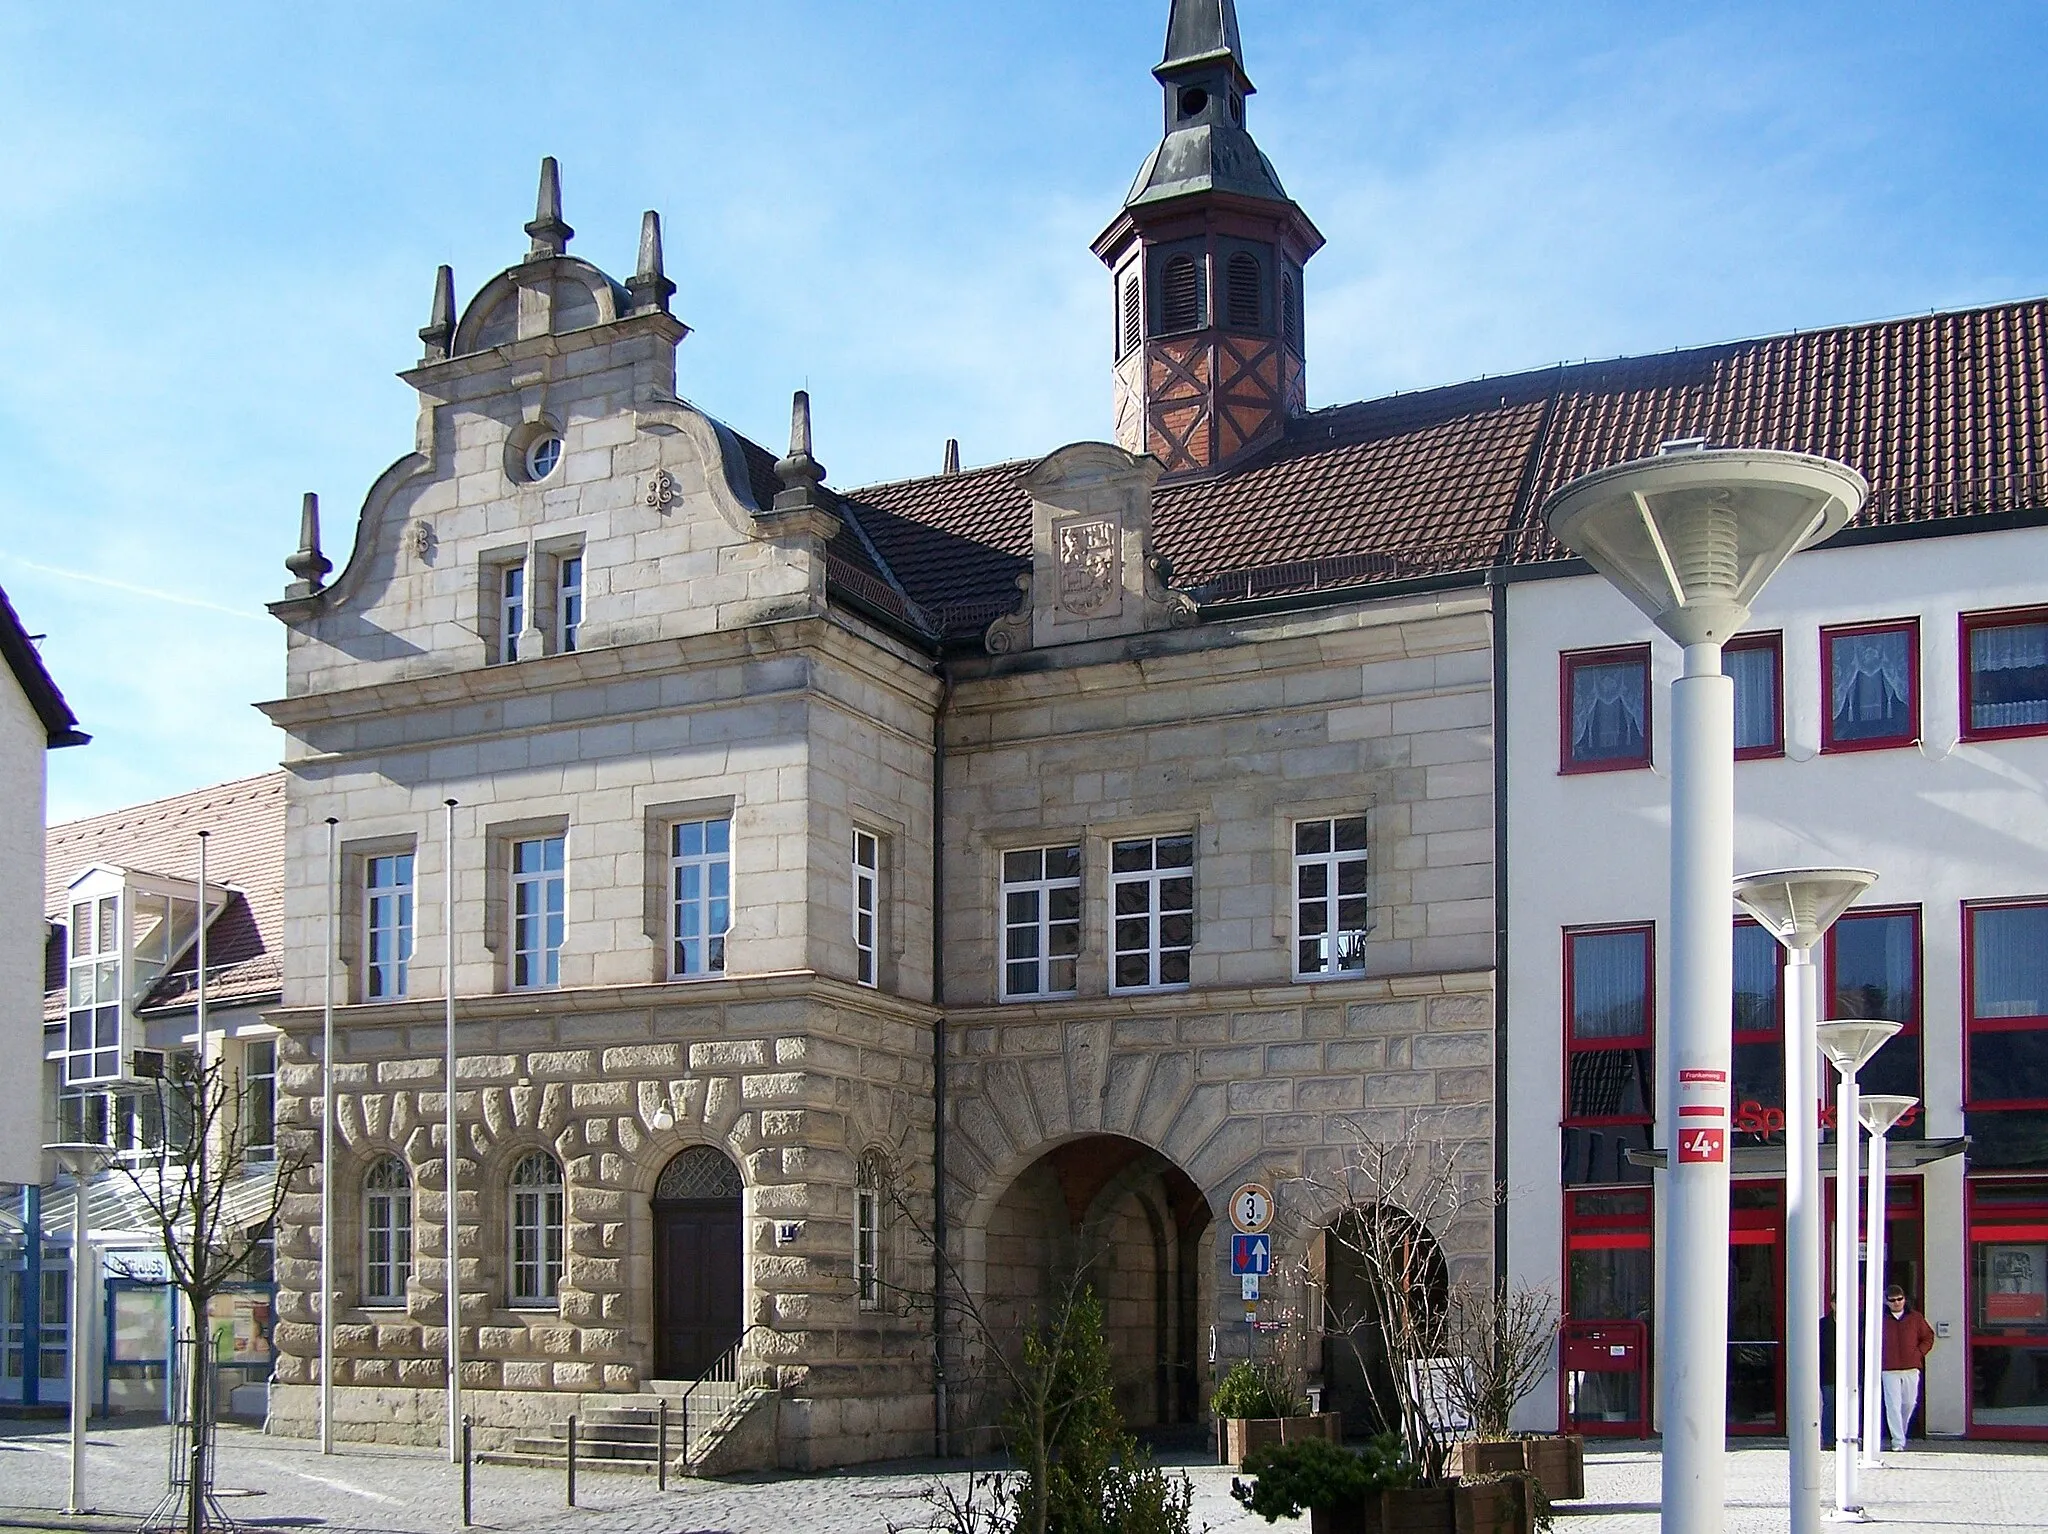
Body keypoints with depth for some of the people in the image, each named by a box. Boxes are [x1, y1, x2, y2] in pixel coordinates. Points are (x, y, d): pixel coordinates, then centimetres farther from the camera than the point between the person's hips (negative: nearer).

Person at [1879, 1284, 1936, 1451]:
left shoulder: (1915, 1318, 6)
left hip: (1911, 1369, 2)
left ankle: (1900, 1432, 34)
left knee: (1910, 1403, 10)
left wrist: (1919, 1353, -1)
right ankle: (1898, 1440, -5)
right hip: (1889, 1370, -2)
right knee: (1893, 1405, -7)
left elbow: (1928, 1338, 12)